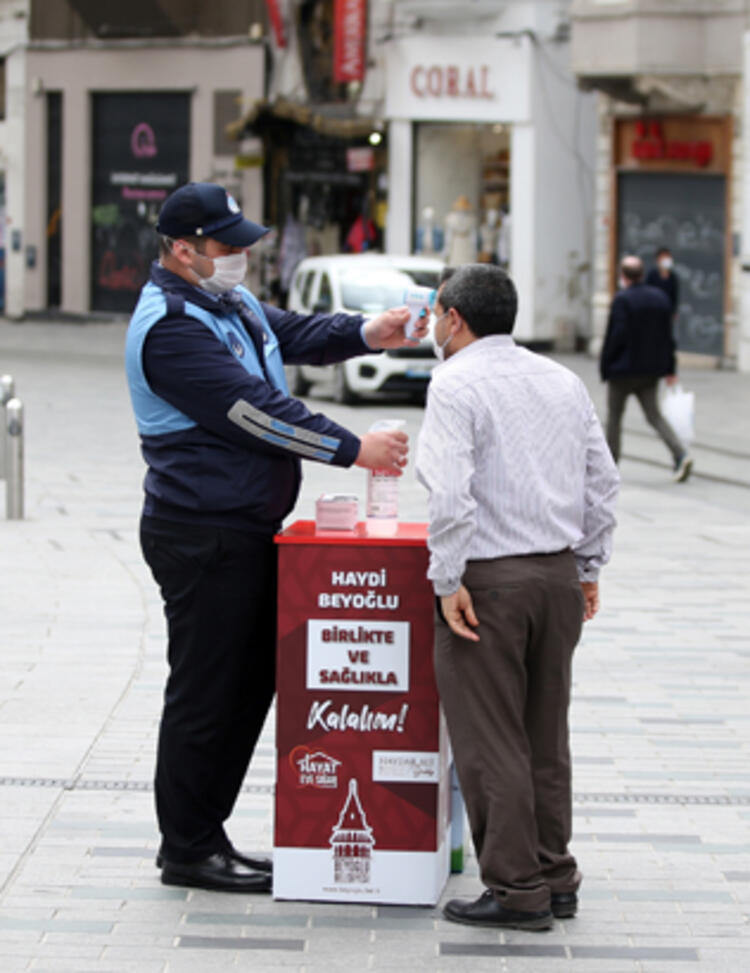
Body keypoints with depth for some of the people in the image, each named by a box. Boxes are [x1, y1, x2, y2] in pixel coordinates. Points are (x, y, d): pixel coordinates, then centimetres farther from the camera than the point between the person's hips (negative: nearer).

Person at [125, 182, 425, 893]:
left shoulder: (230, 300, 14)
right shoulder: (170, 327, -18)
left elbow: (297, 334, 19)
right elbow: (253, 410, -22)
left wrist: (367, 333, -2)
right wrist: (353, 449, -20)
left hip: (248, 529, 10)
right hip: (202, 535, -10)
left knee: (252, 682, 13)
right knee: (204, 693, -3)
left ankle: (203, 831, 22)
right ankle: (188, 850, 6)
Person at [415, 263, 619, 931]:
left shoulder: (456, 384, -10)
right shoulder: (564, 381, 11)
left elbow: (451, 494, -20)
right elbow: (603, 482, 12)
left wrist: (448, 581, -15)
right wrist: (588, 568, 18)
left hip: (489, 580, -7)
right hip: (559, 575, 7)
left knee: (490, 742, -1)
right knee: (546, 737, 15)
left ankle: (516, 890, 1)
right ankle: (556, 880, 21)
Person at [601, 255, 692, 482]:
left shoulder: (622, 300, -16)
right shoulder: (661, 298, 5)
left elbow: (615, 336, -18)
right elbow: (668, 336, 7)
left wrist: (605, 367, -8)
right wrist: (670, 368, 12)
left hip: (623, 370, -6)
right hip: (651, 370, 6)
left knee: (614, 415, 10)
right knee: (654, 415, 8)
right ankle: (681, 454, -11)